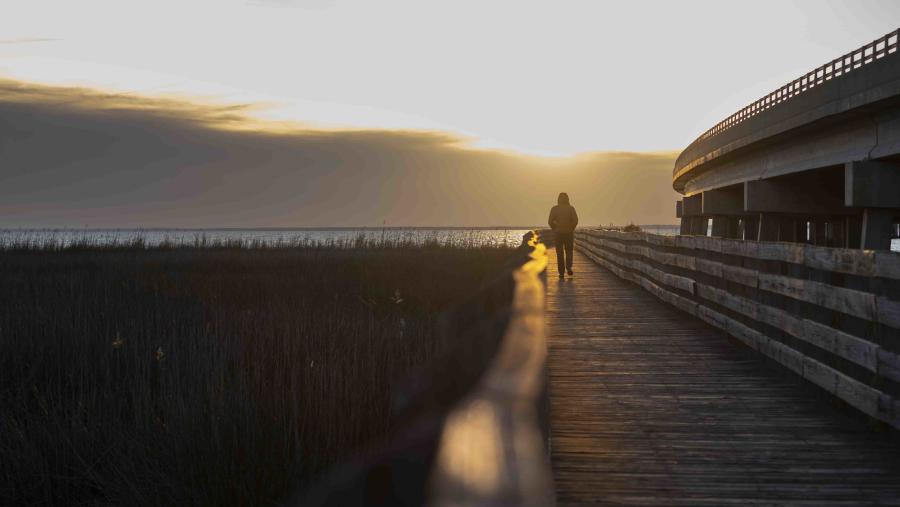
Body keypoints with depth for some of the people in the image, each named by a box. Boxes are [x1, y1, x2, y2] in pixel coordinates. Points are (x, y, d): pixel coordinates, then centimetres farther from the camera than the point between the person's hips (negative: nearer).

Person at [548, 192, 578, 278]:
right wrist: (571, 229, 3)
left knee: (560, 253, 8)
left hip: (558, 233, 0)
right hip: (569, 233, 0)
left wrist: (555, 229, 3)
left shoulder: (554, 209, -2)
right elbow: (575, 220, -11)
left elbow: (550, 221, -10)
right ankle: (569, 267, -9)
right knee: (569, 251, 14)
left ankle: (562, 273, 4)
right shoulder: (571, 208, -2)